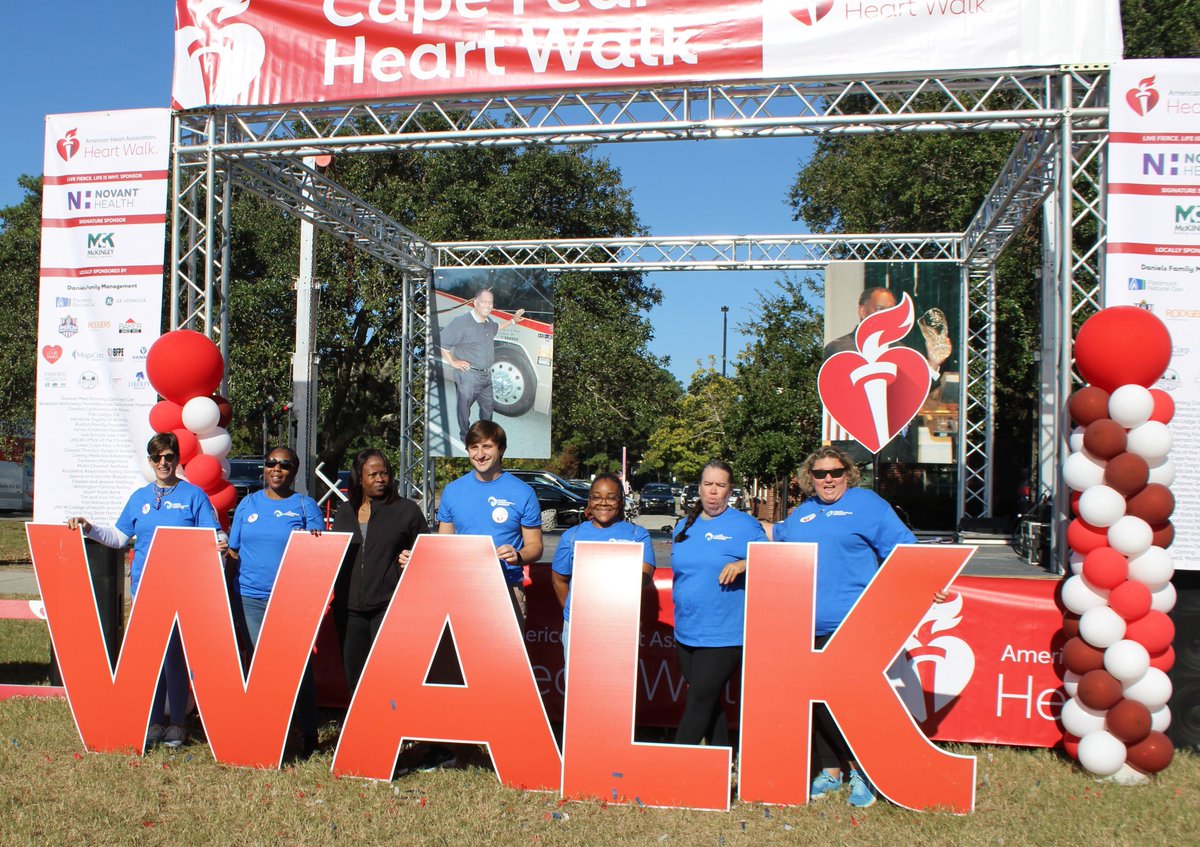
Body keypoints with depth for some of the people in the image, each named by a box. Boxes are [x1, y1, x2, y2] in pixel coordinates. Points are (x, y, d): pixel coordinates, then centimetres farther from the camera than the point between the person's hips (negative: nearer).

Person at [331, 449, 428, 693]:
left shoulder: (406, 509, 5)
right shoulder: (345, 512, 17)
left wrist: (411, 559, -11)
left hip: (389, 605, -4)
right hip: (349, 607, 5)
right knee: (354, 677, 8)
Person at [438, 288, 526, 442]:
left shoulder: (488, 321, 6)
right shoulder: (462, 322, -23)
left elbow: (496, 328, 32)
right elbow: (442, 342, -23)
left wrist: (513, 321, 27)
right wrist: (453, 362, -17)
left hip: (486, 375, 8)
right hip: (468, 376, -8)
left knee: (488, 405, 21)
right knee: (465, 407, 10)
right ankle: (465, 437, 27)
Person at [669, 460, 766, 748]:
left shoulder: (745, 525, -5)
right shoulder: (685, 526, 13)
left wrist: (743, 564, -22)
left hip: (724, 636, -6)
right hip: (686, 634, 6)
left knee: (698, 705, -5)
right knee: (710, 704, 14)